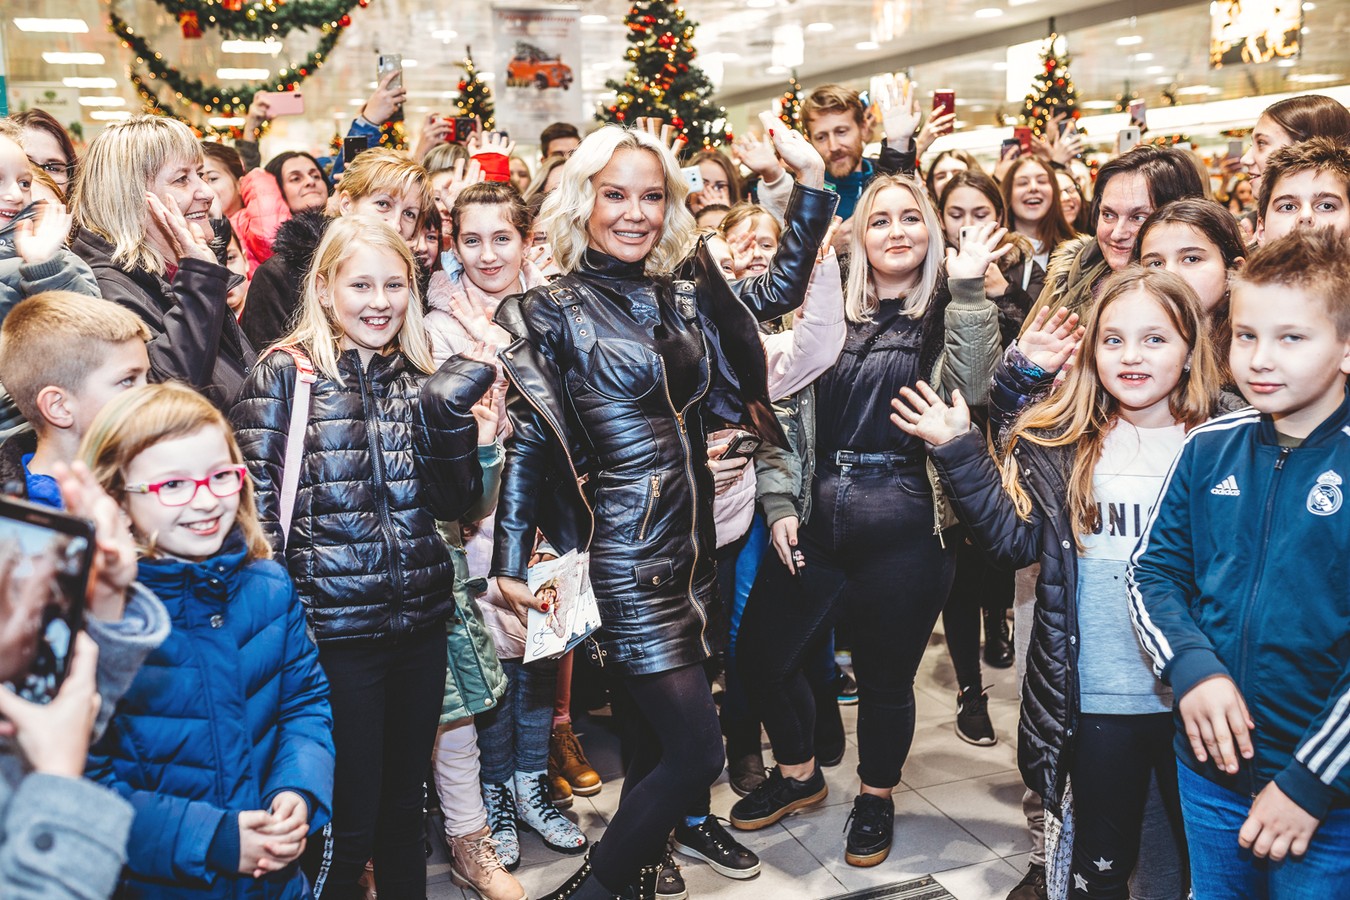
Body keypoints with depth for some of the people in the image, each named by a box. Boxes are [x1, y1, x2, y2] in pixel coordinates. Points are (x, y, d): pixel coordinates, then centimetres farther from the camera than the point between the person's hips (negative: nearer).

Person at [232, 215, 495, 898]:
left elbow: (457, 502, 5)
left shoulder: (418, 376, 8)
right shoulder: (285, 373, -4)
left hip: (422, 618, 5)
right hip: (334, 627, -4)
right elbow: (257, 503, -7)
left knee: (404, 805, 18)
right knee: (346, 824, 4)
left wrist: (449, 414, -10)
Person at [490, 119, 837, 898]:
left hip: (691, 543, 6)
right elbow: (527, 441, -6)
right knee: (698, 752, -5)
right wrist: (511, 563, -9)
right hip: (625, 555, -6)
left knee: (665, 741, 17)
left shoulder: (684, 292, 8)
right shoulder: (554, 310, -6)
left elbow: (783, 288, 19)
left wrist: (813, 180, 12)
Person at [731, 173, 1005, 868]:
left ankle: (875, 797, 37)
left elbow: (971, 389, -18)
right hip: (817, 525, 4)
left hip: (904, 529, -3)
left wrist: (969, 288, -20)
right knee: (761, 653, 9)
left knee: (885, 675, 10)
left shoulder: (949, 314, 2)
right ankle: (799, 773, 36)